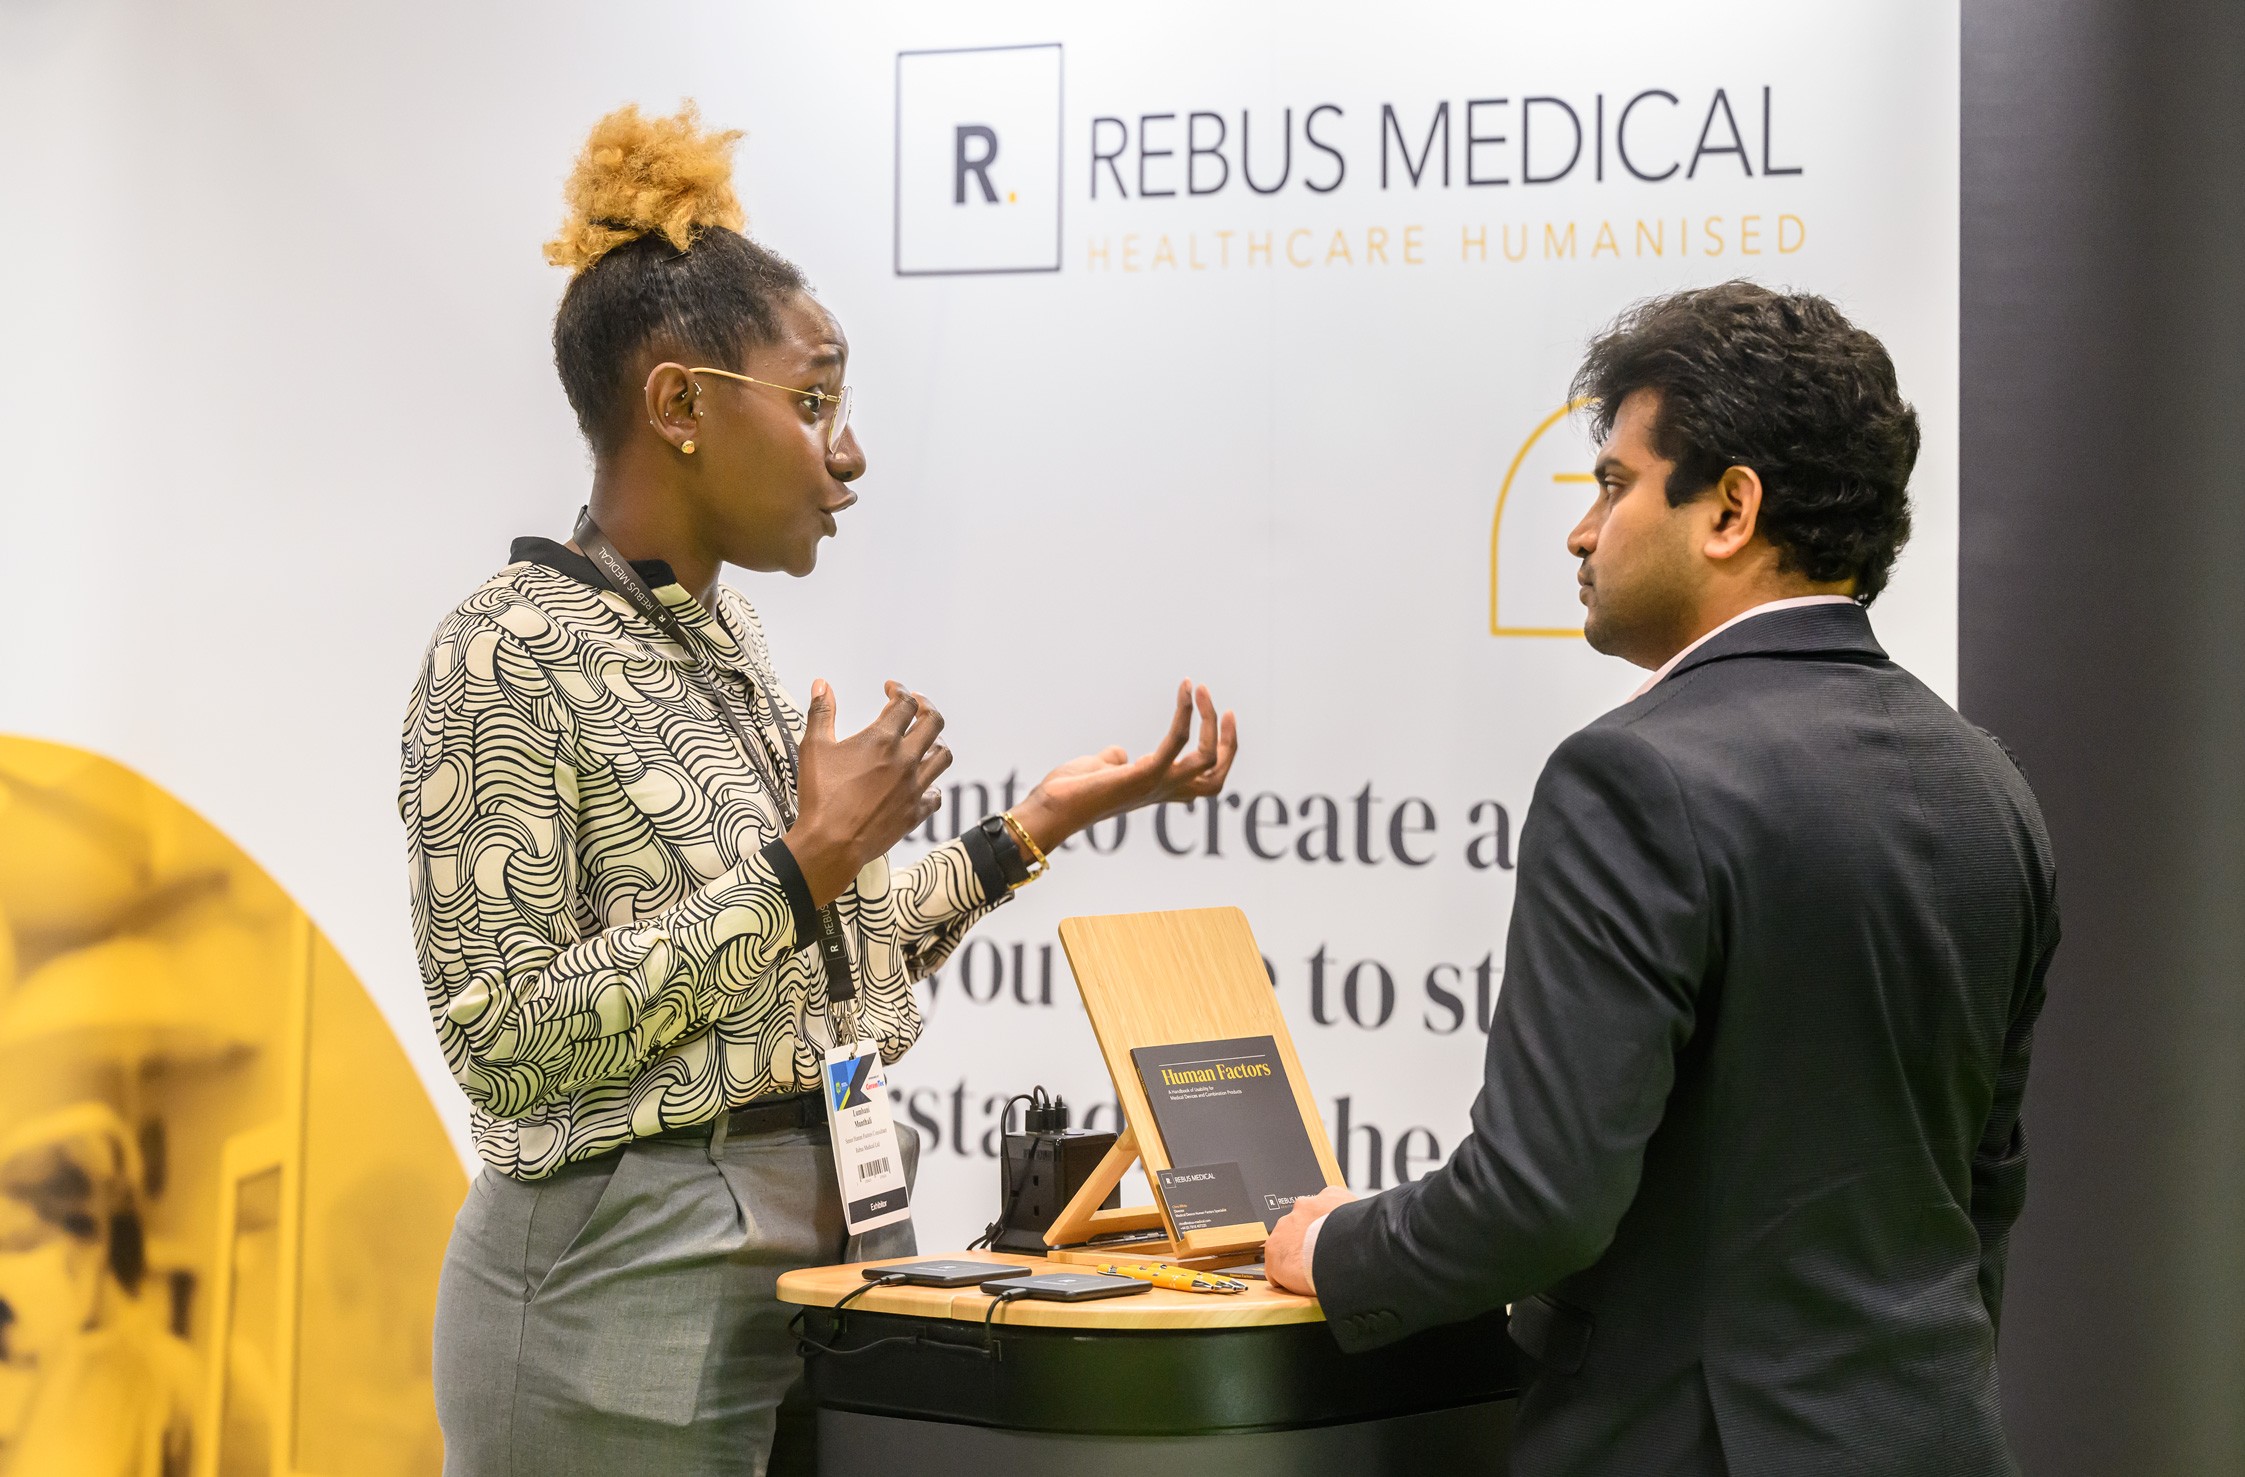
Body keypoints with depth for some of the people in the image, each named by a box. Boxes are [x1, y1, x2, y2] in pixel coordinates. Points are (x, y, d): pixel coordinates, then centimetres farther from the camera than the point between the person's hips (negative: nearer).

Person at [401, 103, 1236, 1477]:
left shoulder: (728, 635, 10)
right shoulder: (509, 655, -13)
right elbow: (508, 1040, -18)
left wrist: (1041, 822, 9)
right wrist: (804, 867, -19)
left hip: (844, 1245, 8)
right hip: (638, 1286, -8)